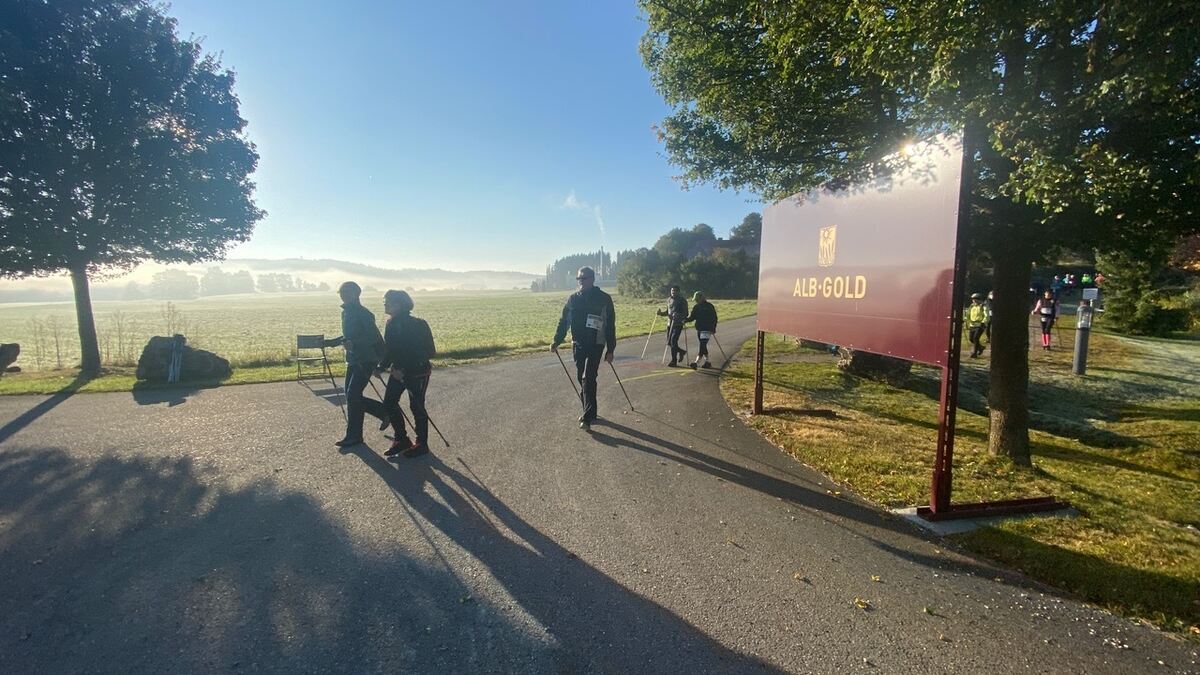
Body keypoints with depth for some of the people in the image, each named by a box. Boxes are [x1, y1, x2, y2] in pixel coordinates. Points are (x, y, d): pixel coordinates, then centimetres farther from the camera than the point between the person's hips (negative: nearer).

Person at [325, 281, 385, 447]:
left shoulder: (364, 314, -14)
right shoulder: (346, 312, 12)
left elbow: (373, 337, -23)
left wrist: (353, 343, -35)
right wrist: (328, 342, 13)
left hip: (366, 360, -9)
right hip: (352, 360, 9)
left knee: (353, 395, -10)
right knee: (353, 396, 9)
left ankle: (353, 436, 0)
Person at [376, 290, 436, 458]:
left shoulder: (417, 325, -20)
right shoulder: (391, 323, 3)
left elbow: (428, 351, -22)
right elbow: (389, 349, 12)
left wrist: (404, 370, -24)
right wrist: (381, 367, 0)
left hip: (417, 373, -7)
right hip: (398, 371, 8)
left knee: (416, 407, 2)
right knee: (389, 403, 6)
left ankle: (422, 444, 18)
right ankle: (401, 440, 22)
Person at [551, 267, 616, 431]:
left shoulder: (604, 299, -5)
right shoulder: (572, 298, 6)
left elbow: (610, 325, -3)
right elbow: (564, 321, 9)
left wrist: (610, 350, -5)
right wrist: (557, 341, -3)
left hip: (596, 345, -5)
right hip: (578, 345, 5)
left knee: (588, 379, -14)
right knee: (581, 379, 11)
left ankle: (587, 418, -12)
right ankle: (589, 411, 27)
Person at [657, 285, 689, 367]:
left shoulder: (682, 300, -5)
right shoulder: (669, 300, 13)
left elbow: (685, 313, -9)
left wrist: (678, 316, -28)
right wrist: (661, 313, 1)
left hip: (678, 324, -6)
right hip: (670, 323, 6)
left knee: (673, 341, -12)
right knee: (669, 342, 9)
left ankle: (674, 361, -2)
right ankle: (681, 351, 34)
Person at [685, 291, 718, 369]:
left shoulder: (709, 306, -5)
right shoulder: (696, 307, 10)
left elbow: (714, 318, -4)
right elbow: (692, 316, 13)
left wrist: (713, 329, -10)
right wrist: (686, 320, -7)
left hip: (706, 330, -7)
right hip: (699, 329, 7)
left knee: (702, 346, -13)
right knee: (703, 346, 12)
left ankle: (696, 363, -21)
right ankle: (707, 362, 22)